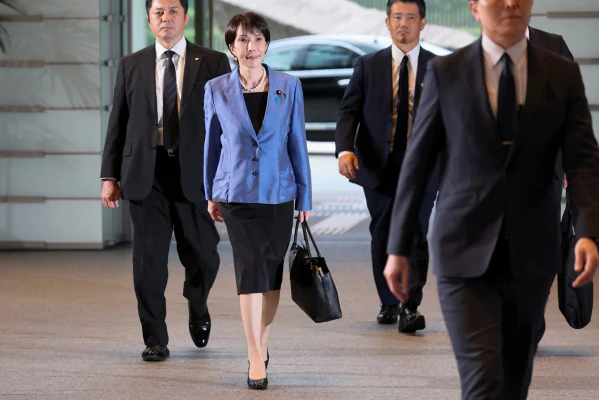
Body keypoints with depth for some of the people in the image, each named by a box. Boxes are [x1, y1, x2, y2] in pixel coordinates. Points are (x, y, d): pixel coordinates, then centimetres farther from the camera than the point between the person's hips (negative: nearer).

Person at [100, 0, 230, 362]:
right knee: (149, 257, -1)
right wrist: (110, 175, 4)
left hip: (196, 174, -1)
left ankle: (198, 308, 36)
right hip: (146, 176, 1)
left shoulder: (213, 63, 5)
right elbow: (118, 124, 11)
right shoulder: (132, 66, 10)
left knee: (202, 257, 4)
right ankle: (155, 340, 9)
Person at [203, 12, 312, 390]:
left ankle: (261, 342, 28)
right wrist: (211, 195, 13)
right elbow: (212, 144, 9)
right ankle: (257, 358, -7)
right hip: (236, 194, -1)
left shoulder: (289, 86, 0)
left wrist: (305, 197, 4)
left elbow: (297, 142, 3)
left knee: (272, 272, 9)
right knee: (251, 270, -9)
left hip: (278, 192, 2)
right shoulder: (216, 90, 0)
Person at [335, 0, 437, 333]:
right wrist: (345, 149, -15)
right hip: (378, 166, 2)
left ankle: (410, 308, -14)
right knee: (383, 237, 10)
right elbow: (348, 111, 2)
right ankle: (388, 304, 24)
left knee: (414, 235, -12)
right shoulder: (368, 66, 7)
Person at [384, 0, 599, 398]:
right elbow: (417, 163, 3)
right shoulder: (446, 72, 0)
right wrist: (398, 247, 2)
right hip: (465, 252, -3)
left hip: (531, 254, 3)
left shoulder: (564, 74, 3)